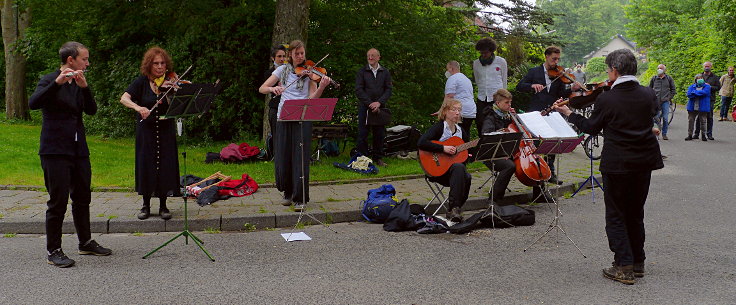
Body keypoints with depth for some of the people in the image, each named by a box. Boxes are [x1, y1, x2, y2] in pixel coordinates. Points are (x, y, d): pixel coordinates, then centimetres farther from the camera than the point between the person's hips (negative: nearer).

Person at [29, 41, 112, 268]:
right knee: (58, 201, -5)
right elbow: (33, 104, -23)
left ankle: (86, 242, 28)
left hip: (78, 149, 7)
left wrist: (84, 87, -12)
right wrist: (57, 82, -31)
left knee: (82, 198, 15)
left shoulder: (78, 83, 13)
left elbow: (91, 110, 2)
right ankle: (53, 251, 4)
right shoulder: (50, 80, -6)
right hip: (55, 150, -7)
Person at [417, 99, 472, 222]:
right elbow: (421, 143, -21)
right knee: (459, 167, -35)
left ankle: (453, 210, -16)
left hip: (455, 168, 5)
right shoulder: (439, 127, -5)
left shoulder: (460, 131, 15)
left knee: (466, 177, -29)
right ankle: (453, 208, -34)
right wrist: (443, 148, -22)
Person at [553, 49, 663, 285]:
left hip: (616, 164, -5)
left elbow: (591, 128, -2)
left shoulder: (606, 99, -15)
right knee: (636, 213, 19)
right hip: (645, 161, 5)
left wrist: (568, 113, 11)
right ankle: (638, 263, 26)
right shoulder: (649, 95, -3)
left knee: (616, 215, 7)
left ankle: (624, 267, 5)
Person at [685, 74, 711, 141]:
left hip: (702, 107, -2)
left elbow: (704, 92, -17)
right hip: (692, 107, 2)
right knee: (690, 121, 3)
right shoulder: (692, 86, 10)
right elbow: (689, 94, -8)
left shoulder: (707, 86, 4)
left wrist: (694, 92, -8)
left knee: (702, 121, 4)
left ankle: (703, 135, 14)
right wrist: (700, 93, -12)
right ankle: (690, 135, 11)